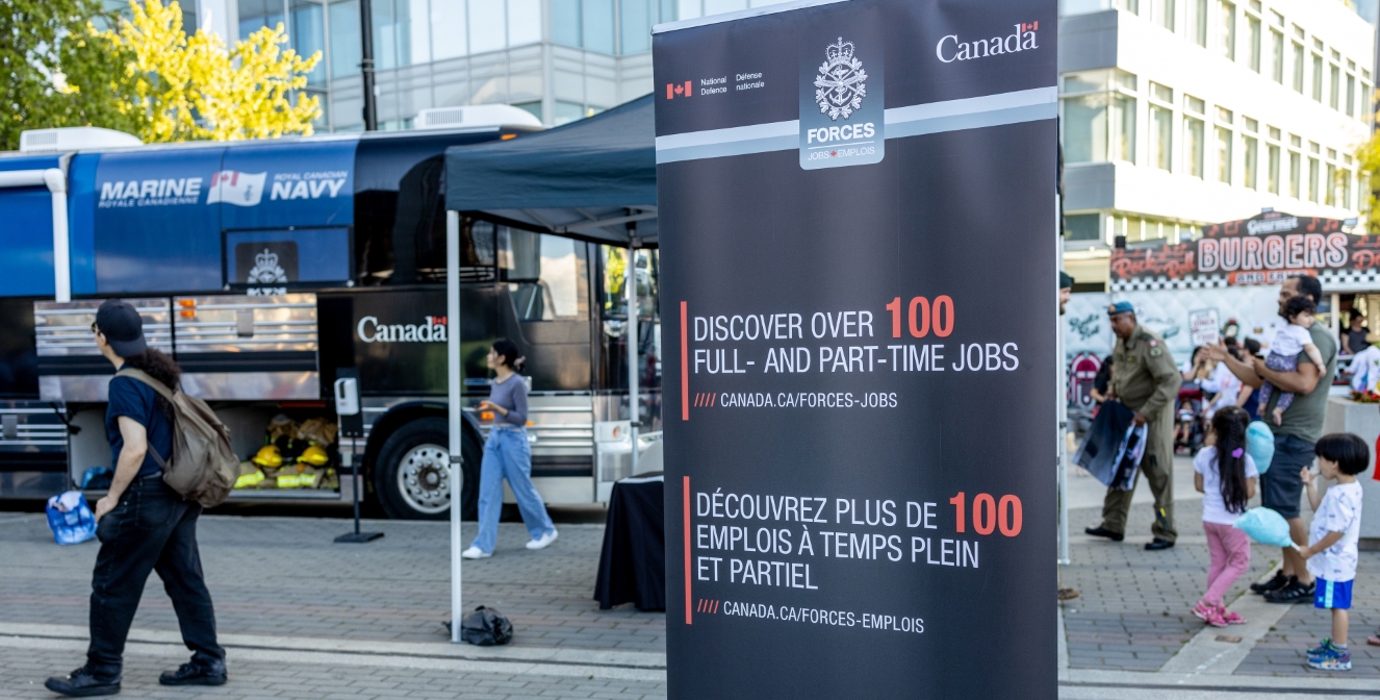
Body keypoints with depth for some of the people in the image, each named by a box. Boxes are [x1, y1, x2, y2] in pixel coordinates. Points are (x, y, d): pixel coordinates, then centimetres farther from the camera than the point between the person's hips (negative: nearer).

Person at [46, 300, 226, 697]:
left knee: (112, 584, 4)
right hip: (180, 493, 9)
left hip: (148, 496, -9)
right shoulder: (160, 372, 10)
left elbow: (135, 448, -22)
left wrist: (111, 497, -11)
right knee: (184, 578, 12)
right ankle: (208, 662, 16)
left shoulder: (125, 384, -16)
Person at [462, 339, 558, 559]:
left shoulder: (517, 383, -15)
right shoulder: (495, 382, 8)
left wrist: (497, 408, -25)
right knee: (488, 493, 1)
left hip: (513, 440, -7)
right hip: (494, 438, 7)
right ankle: (484, 545, 2)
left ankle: (545, 531, 27)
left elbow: (521, 418, -15)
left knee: (523, 490, 6)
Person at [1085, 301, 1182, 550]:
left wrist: (1146, 413, -25)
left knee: (1159, 474, -2)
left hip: (1153, 415, -9)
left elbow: (1172, 380, -26)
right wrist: (1113, 394, 9)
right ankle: (1113, 525, 22)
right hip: (1128, 413, 9)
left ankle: (1165, 533, 5)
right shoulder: (1121, 342, 6)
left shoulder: (1149, 343, -21)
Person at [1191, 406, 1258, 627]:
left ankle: (1217, 608, 21)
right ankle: (1207, 603, 0)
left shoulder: (1205, 455, -4)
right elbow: (1249, 493, -13)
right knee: (1240, 562, 9)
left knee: (1217, 562, 16)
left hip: (1209, 517, 5)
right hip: (1233, 520, -4)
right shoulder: (1245, 460, -15)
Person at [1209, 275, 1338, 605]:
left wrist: (1265, 368, -16)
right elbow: (1256, 379, 20)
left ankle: (1305, 581, 1)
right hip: (1275, 432, 10)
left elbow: (1304, 383, -27)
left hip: (1294, 438, -10)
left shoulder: (1317, 336, -13)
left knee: (1283, 509, -8)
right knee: (1275, 507, 14)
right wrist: (1228, 359, 10)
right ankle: (1288, 572, 23)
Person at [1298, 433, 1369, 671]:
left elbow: (1337, 532, -26)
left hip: (1335, 562, -10)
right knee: (1338, 605, 20)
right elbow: (1320, 509, 19)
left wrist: (1310, 551, -17)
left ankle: (1339, 655, 7)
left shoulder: (1341, 494, -25)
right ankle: (1334, 644, 33)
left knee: (1338, 606, -1)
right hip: (1338, 560, 10)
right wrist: (1310, 485, 14)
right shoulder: (1349, 488, 8)